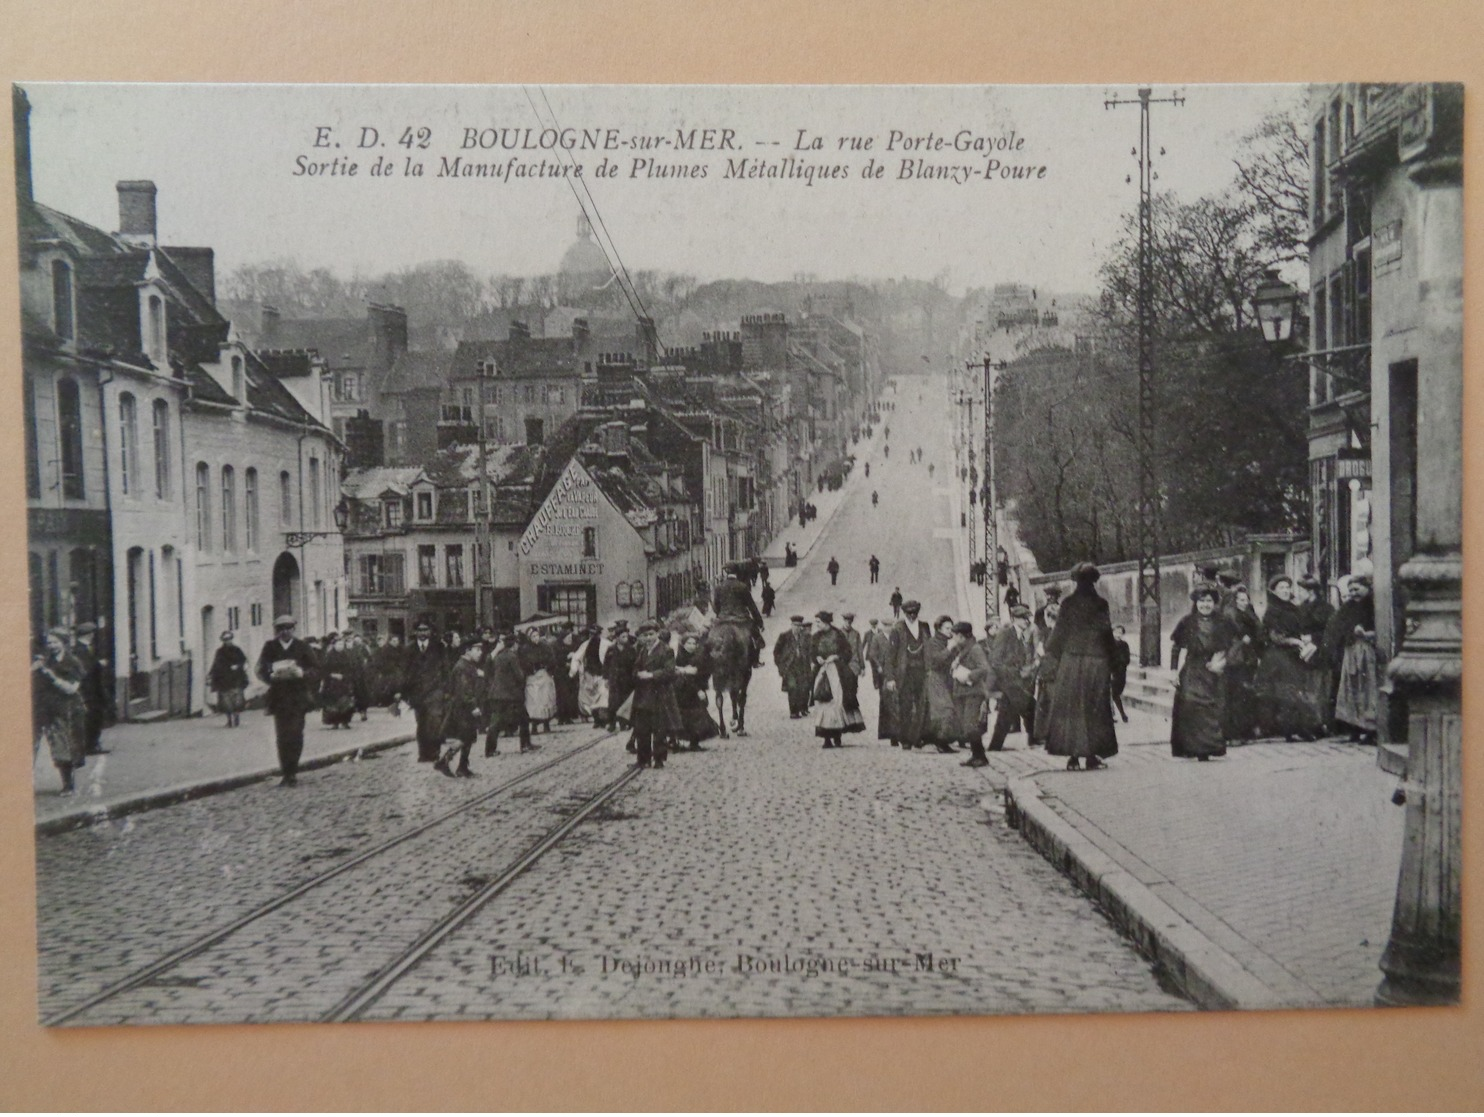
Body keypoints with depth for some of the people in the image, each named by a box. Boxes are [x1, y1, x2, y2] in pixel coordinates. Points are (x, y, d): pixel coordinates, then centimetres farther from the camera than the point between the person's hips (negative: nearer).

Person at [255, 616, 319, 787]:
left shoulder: (302, 647, 6)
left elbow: (315, 669, 6)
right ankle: (287, 773, 5)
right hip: (278, 697, 1)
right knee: (282, 736, -2)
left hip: (298, 697, 0)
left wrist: (301, 673, -14)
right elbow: (261, 671, 3)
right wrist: (273, 676, -17)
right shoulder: (270, 648, 7)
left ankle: (291, 772, 2)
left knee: (295, 735, -6)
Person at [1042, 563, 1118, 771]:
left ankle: (1073, 755, -3)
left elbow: (1060, 632, -1)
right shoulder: (1101, 604, 0)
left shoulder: (1068, 602, -4)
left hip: (1072, 659, -1)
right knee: (1094, 707, 9)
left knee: (1070, 706, 3)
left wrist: (1051, 651, 16)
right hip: (1097, 661, 1)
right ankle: (1092, 754, 7)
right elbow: (1108, 633, 3)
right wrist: (1110, 664, 11)